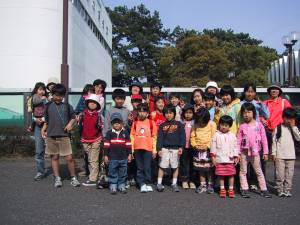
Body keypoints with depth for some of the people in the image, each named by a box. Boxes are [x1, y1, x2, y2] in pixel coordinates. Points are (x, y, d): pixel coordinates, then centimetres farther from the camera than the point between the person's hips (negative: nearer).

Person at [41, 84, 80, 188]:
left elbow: (73, 117, 15)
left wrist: (70, 124, -3)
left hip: (64, 136, -1)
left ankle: (73, 178, 10)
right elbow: (46, 121, 14)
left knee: (69, 158, -4)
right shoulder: (48, 106, 7)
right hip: (51, 136, 1)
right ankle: (57, 178, 20)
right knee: (54, 157, 9)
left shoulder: (67, 106, 5)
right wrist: (43, 129, 1)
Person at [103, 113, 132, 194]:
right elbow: (106, 145, 3)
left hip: (123, 157, 1)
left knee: (123, 173, 9)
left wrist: (129, 154, 6)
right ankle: (113, 187, 15)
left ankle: (122, 185, 21)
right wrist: (106, 155, 1)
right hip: (112, 158, -1)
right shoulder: (109, 133, 1)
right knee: (112, 173, 5)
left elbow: (128, 144, 8)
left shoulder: (125, 132, 4)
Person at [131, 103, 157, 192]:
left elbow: (154, 136, 3)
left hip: (148, 148, -2)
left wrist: (154, 149, 0)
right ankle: (142, 184, 12)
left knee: (147, 167, 1)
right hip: (137, 148, 2)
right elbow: (132, 136, 8)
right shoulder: (135, 123, 8)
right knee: (139, 168, 6)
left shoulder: (151, 123, 2)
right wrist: (131, 149, 3)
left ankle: (148, 184, 13)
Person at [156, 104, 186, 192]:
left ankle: (174, 184, 18)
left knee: (175, 167, 7)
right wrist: (159, 148, -5)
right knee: (162, 166, 0)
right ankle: (159, 183, 9)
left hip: (175, 148, 0)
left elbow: (182, 136, 1)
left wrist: (181, 147, -8)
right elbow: (159, 138, 4)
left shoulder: (179, 124, 4)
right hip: (165, 148, 0)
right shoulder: (162, 125, 7)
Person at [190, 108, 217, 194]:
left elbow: (214, 137, -9)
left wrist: (207, 146, -16)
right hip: (198, 150, 3)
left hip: (208, 149, -3)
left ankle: (210, 185, 15)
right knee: (200, 169, 9)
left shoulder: (212, 124, -5)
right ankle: (202, 185, 20)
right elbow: (192, 136, 7)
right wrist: (194, 145, -7)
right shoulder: (196, 125, 4)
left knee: (209, 168, 2)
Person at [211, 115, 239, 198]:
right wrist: (213, 156, -3)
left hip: (230, 159, 1)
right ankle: (222, 189, 17)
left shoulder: (232, 135, 4)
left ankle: (231, 189, 18)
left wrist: (236, 157, 3)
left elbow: (235, 147, 7)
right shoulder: (216, 135, 0)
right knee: (221, 175, 6)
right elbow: (213, 146, 0)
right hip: (220, 159, -1)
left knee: (231, 174, 5)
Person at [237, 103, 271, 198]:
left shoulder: (259, 125, -2)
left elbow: (264, 139, 0)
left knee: (259, 171, 9)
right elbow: (238, 140, -1)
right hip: (244, 152, 1)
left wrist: (265, 152, -2)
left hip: (255, 152, -1)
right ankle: (244, 189, 16)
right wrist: (237, 153, -7)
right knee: (243, 171, 6)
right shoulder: (242, 126, -1)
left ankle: (263, 189, 16)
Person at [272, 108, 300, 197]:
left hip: (291, 156, 3)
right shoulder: (278, 127, 1)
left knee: (289, 174, 5)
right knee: (280, 174, -2)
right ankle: (280, 190, 9)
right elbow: (274, 141, 1)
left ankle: (287, 190, 15)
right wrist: (273, 153, -4)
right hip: (280, 156, -2)